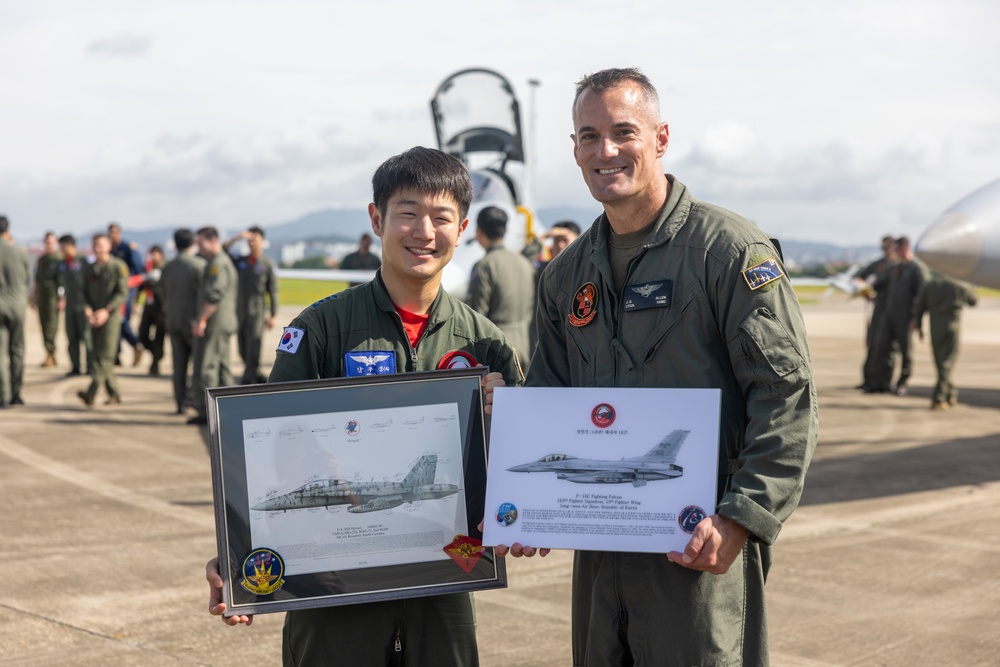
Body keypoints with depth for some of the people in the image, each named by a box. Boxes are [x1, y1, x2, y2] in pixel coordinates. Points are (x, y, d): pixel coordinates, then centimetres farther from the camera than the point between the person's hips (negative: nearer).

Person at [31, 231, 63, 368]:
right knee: (44, 325, 6)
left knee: (51, 325, -12)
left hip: (54, 295, -7)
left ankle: (50, 355, -13)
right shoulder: (41, 259, 17)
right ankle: (51, 356, 11)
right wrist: (33, 297, 20)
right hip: (42, 296, 7)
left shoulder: (60, 259, -4)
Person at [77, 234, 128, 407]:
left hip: (111, 316, -6)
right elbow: (85, 293, 11)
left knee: (105, 356, -13)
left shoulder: (119, 267, -3)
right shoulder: (89, 269, 13)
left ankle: (91, 393, -23)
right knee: (99, 356, 7)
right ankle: (114, 394, 17)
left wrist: (106, 311, -18)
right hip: (94, 319, 6)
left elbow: (123, 293, -10)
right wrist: (88, 310, -9)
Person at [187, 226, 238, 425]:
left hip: (214, 322, -11)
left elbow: (214, 294, -24)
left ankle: (206, 411, -9)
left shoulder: (217, 264, -14)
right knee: (222, 366, 13)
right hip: (225, 323, 11)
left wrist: (202, 319, -21)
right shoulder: (226, 261, 20)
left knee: (206, 367, -9)